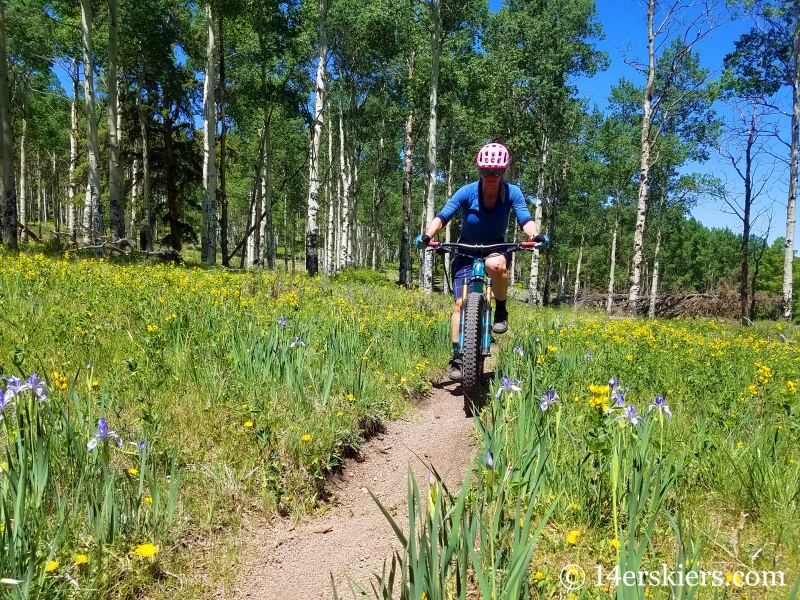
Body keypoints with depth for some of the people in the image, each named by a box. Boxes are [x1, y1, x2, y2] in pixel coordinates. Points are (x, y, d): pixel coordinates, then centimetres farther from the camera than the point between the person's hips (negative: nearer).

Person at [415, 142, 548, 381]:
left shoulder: (512, 193, -14)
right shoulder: (467, 192, -18)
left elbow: (526, 219, -19)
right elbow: (442, 216, -23)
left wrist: (535, 235, -42)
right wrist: (427, 236, -42)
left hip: (496, 248, 0)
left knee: (495, 265, -39)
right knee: (461, 304, -11)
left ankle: (501, 309, -13)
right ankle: (457, 357, -2)